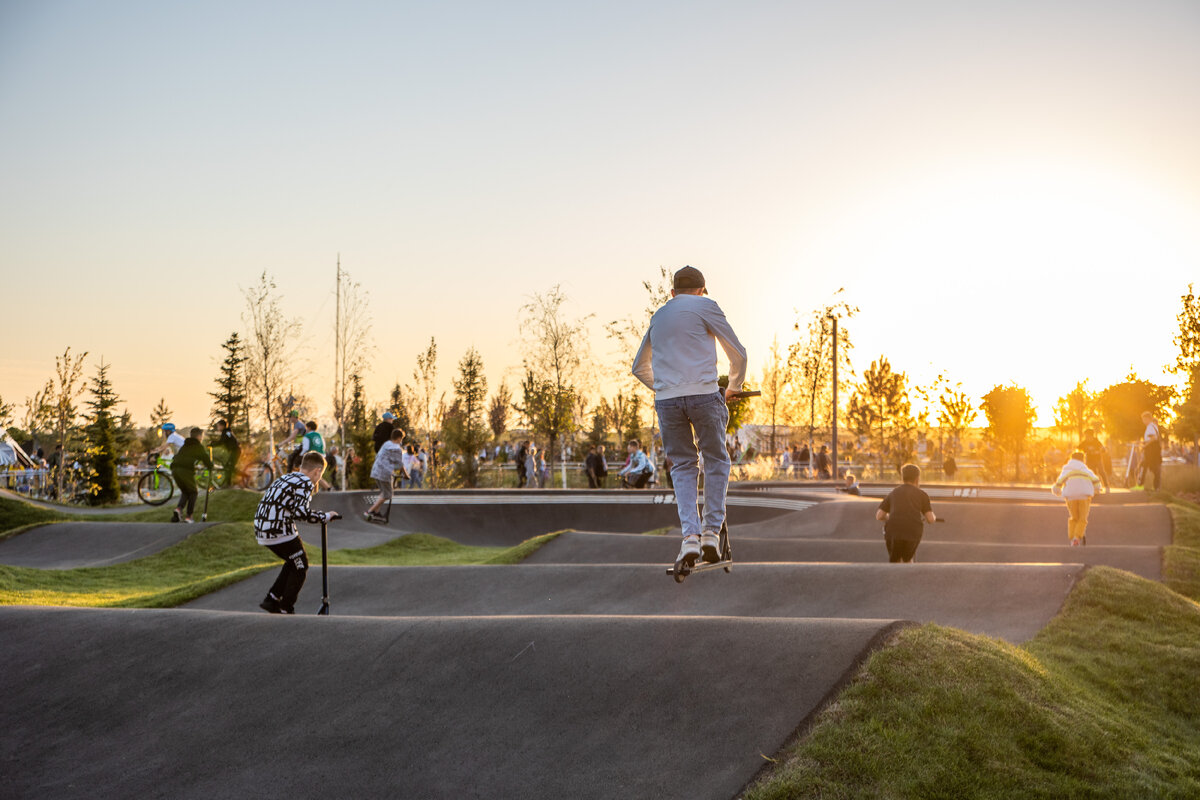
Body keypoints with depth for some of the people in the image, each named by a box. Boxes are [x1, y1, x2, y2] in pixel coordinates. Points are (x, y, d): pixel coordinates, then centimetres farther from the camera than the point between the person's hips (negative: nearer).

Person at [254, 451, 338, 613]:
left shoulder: (283, 478, 20)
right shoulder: (305, 483, -7)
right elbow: (302, 511, -20)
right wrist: (326, 516, -8)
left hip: (261, 530, 9)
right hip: (280, 531, -9)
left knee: (294, 562, 25)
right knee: (300, 567, 8)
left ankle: (272, 599, 20)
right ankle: (285, 610, 10)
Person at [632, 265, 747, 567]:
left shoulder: (658, 316, 23)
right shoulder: (705, 306, 8)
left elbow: (639, 367, 33)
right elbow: (738, 353, 9)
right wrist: (734, 387, 25)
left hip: (666, 400, 4)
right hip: (704, 395, -4)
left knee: (683, 466, 10)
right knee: (716, 461, 11)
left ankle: (690, 536, -5)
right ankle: (712, 530, 5)